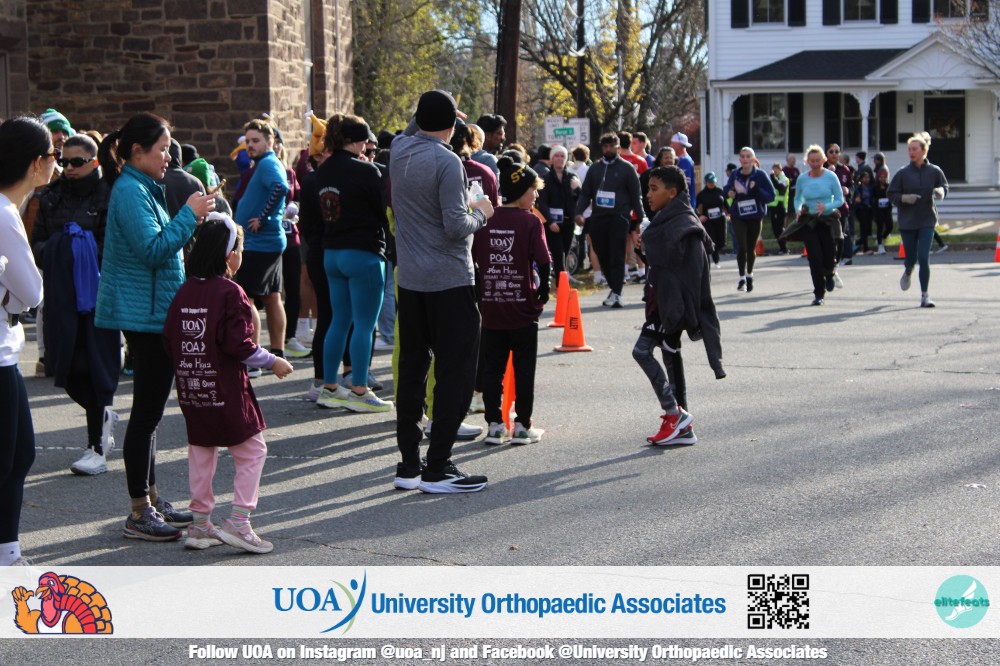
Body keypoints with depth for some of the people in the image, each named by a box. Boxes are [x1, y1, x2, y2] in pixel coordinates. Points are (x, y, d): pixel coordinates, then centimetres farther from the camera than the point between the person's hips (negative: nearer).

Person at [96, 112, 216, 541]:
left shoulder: (141, 189, 17)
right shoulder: (130, 191, -15)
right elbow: (153, 249, -23)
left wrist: (192, 221, 10)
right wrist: (189, 215, -18)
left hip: (152, 314, 11)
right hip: (145, 313, -11)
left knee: (150, 410, 15)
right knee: (147, 412, -6)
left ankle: (150, 499, 24)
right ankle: (139, 513, -1)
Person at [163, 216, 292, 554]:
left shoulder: (184, 292, 5)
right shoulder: (230, 292, -14)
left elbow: (169, 341, 8)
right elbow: (240, 345, -16)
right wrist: (273, 362, -4)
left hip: (191, 393, 7)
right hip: (226, 391, -7)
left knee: (201, 454, 16)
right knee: (252, 452, 4)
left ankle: (199, 524, 20)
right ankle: (238, 523, -1)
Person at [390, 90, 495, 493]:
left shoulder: (399, 150, 4)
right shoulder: (447, 163, -16)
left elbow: (412, 129, 29)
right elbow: (456, 226, -20)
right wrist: (481, 213, -3)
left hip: (409, 280, 7)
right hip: (448, 281, -7)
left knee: (411, 368, 12)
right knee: (455, 371, -1)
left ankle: (408, 465, 16)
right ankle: (437, 468, -2)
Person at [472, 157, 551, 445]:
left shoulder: (486, 220, 2)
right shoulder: (530, 221, -10)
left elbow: (472, 259, 4)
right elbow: (543, 261, -15)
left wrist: (482, 290, 13)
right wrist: (543, 291, -1)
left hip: (490, 308, 3)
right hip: (523, 308, -3)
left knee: (492, 368, 10)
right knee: (524, 369, 7)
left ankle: (494, 425, 10)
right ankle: (522, 426, 10)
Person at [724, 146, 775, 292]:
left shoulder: (760, 175, -10)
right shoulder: (735, 175, -3)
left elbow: (771, 196, -12)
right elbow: (727, 189, 13)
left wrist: (756, 190, -27)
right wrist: (729, 192, -11)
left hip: (755, 217, 0)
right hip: (738, 216, 0)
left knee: (751, 248, 11)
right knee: (742, 247, -13)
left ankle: (749, 275, 35)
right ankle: (742, 278, 1)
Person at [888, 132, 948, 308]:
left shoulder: (934, 171, -1)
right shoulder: (903, 173, -2)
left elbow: (944, 187, 13)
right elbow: (891, 194, 2)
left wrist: (941, 192, -11)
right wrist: (904, 198, -17)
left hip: (927, 220, -1)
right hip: (907, 221, 1)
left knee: (924, 257, -10)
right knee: (911, 257, 6)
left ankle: (924, 295, -1)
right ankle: (908, 273, 45)